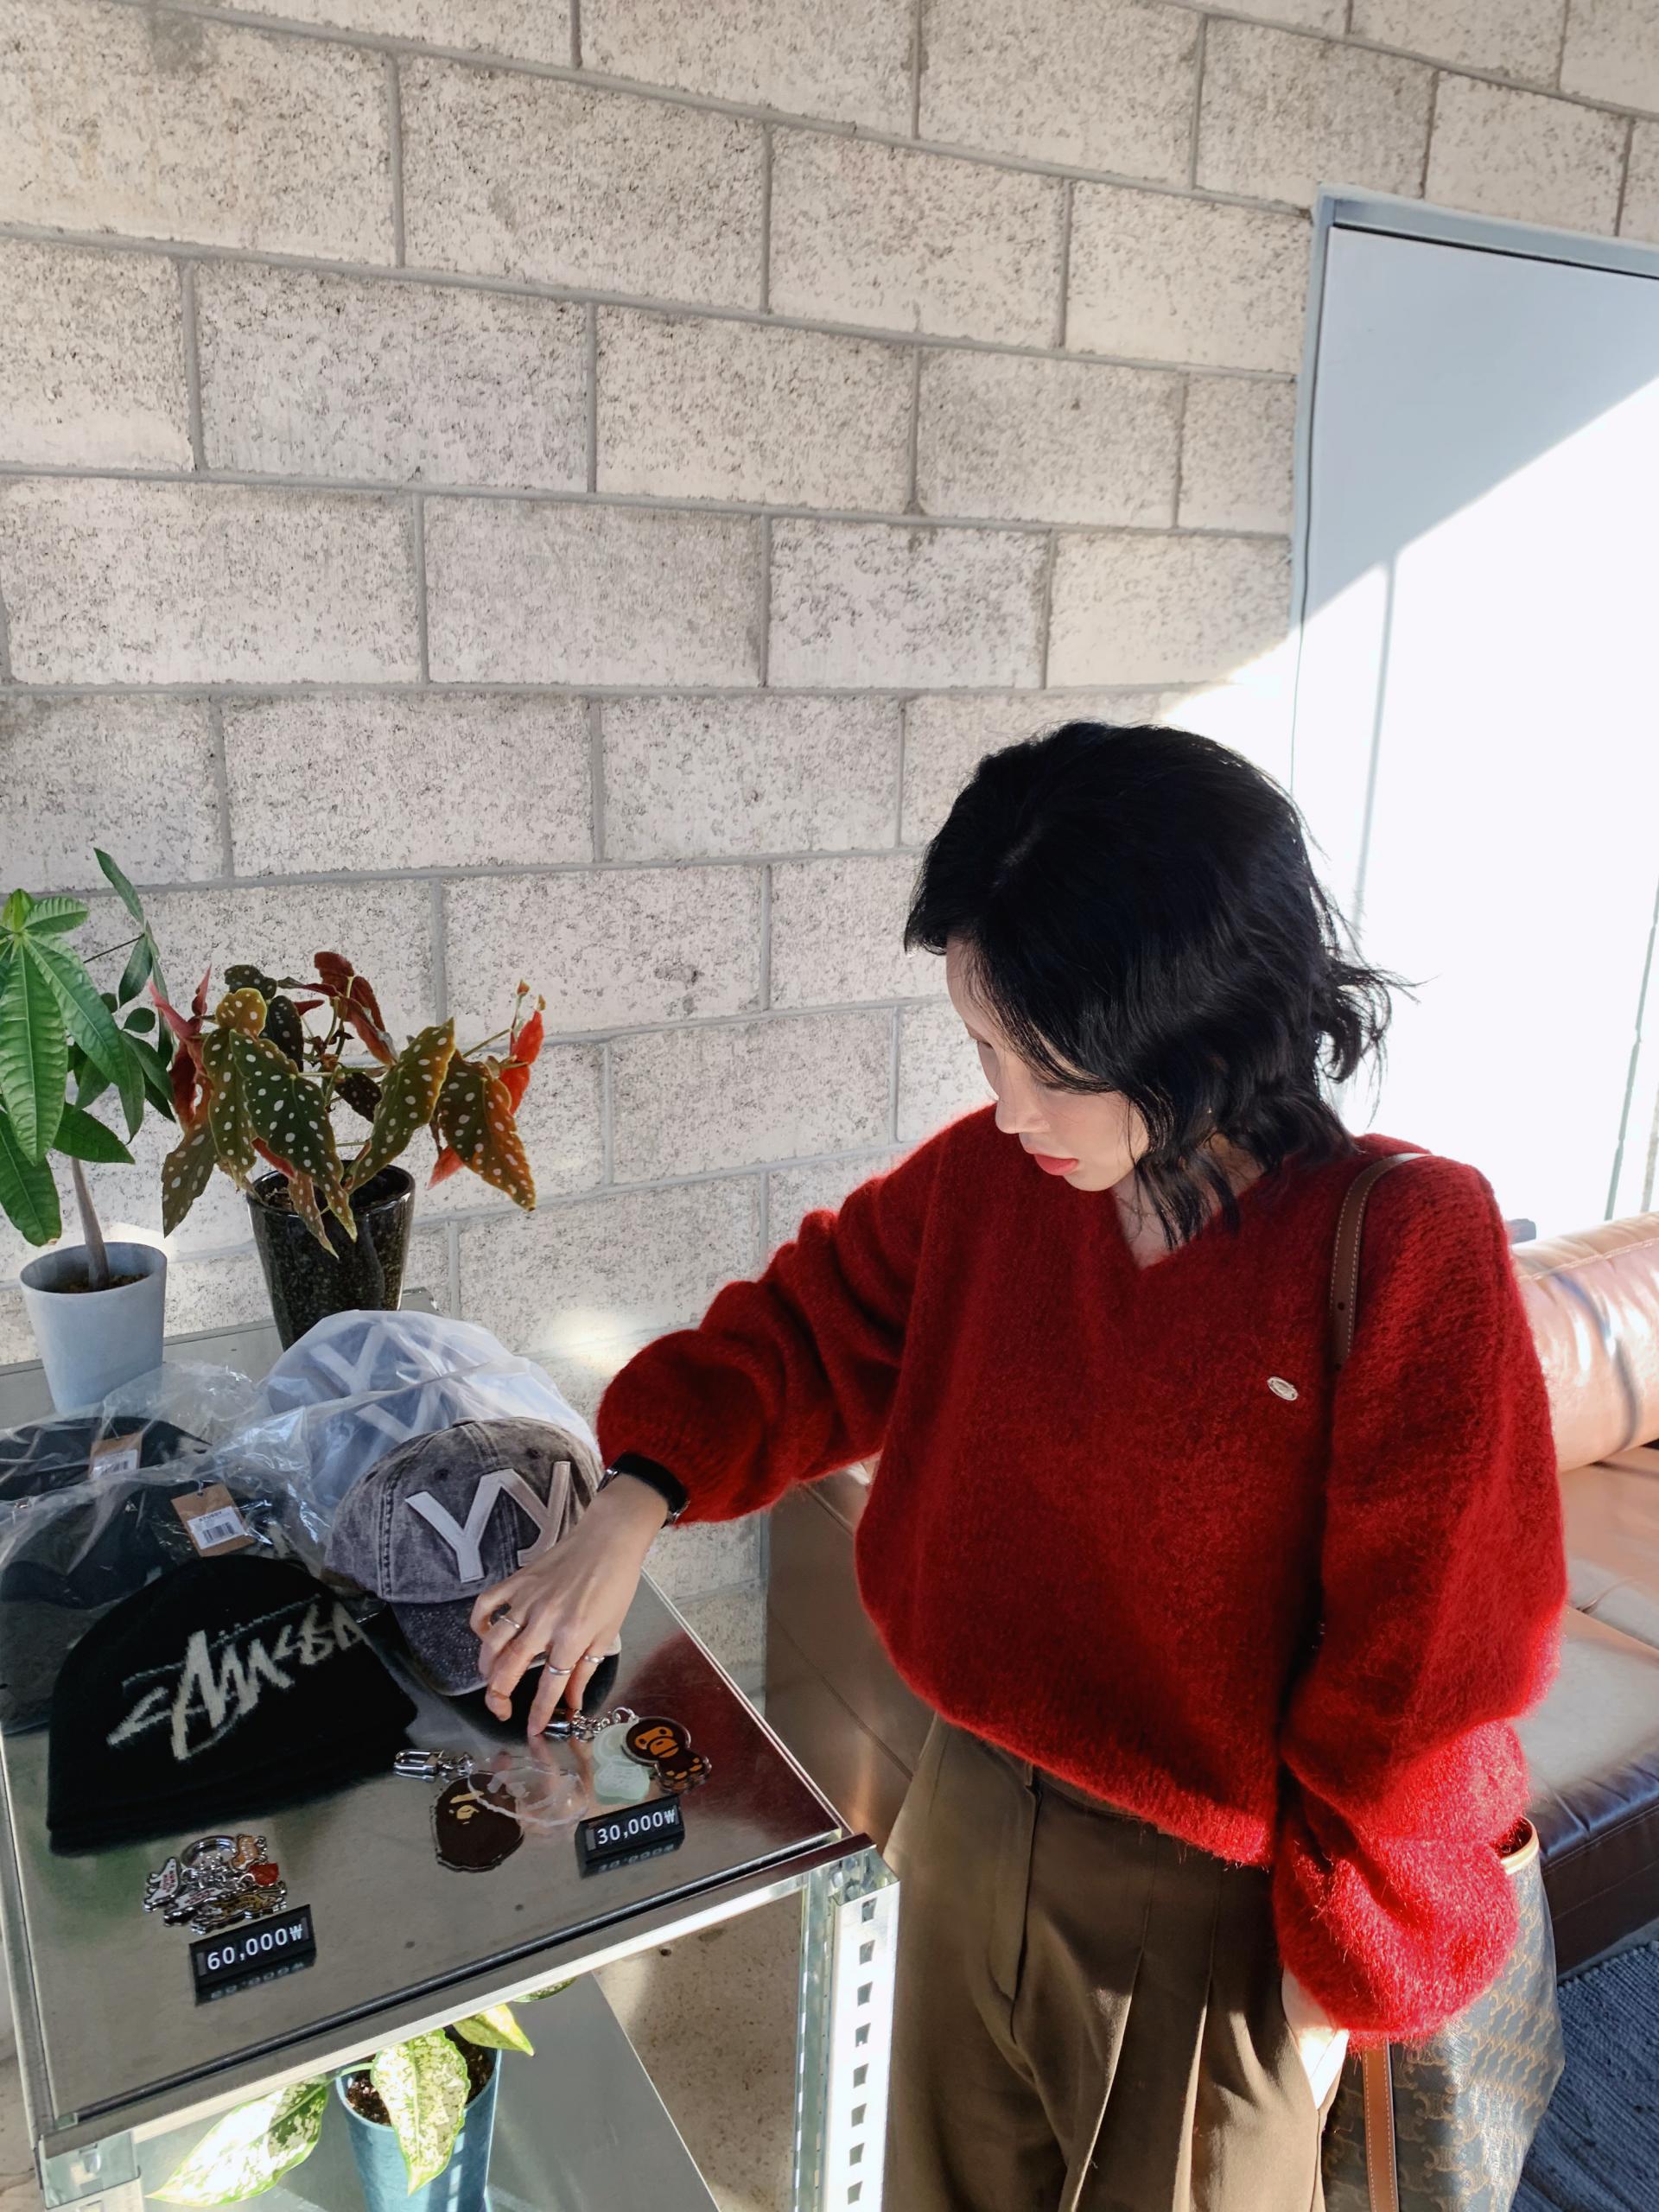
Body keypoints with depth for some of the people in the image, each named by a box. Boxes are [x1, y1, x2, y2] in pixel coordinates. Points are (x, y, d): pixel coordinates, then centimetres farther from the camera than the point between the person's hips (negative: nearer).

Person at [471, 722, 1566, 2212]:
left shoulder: (1405, 1254, -25)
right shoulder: (989, 1177, -12)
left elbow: (1420, 1673, -18)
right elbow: (811, 1325, 2)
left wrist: (1341, 1970, -8)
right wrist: (633, 1512, -12)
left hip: (1215, 1912, -4)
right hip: (971, 1820, 5)